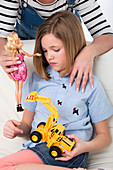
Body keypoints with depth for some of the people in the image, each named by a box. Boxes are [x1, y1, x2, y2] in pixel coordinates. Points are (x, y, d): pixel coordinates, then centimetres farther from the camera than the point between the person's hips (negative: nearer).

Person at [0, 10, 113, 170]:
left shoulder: (91, 85, 4)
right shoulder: (37, 79, 13)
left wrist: (85, 146, -11)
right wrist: (17, 129, -3)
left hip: (71, 153, -4)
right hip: (39, 147, 5)